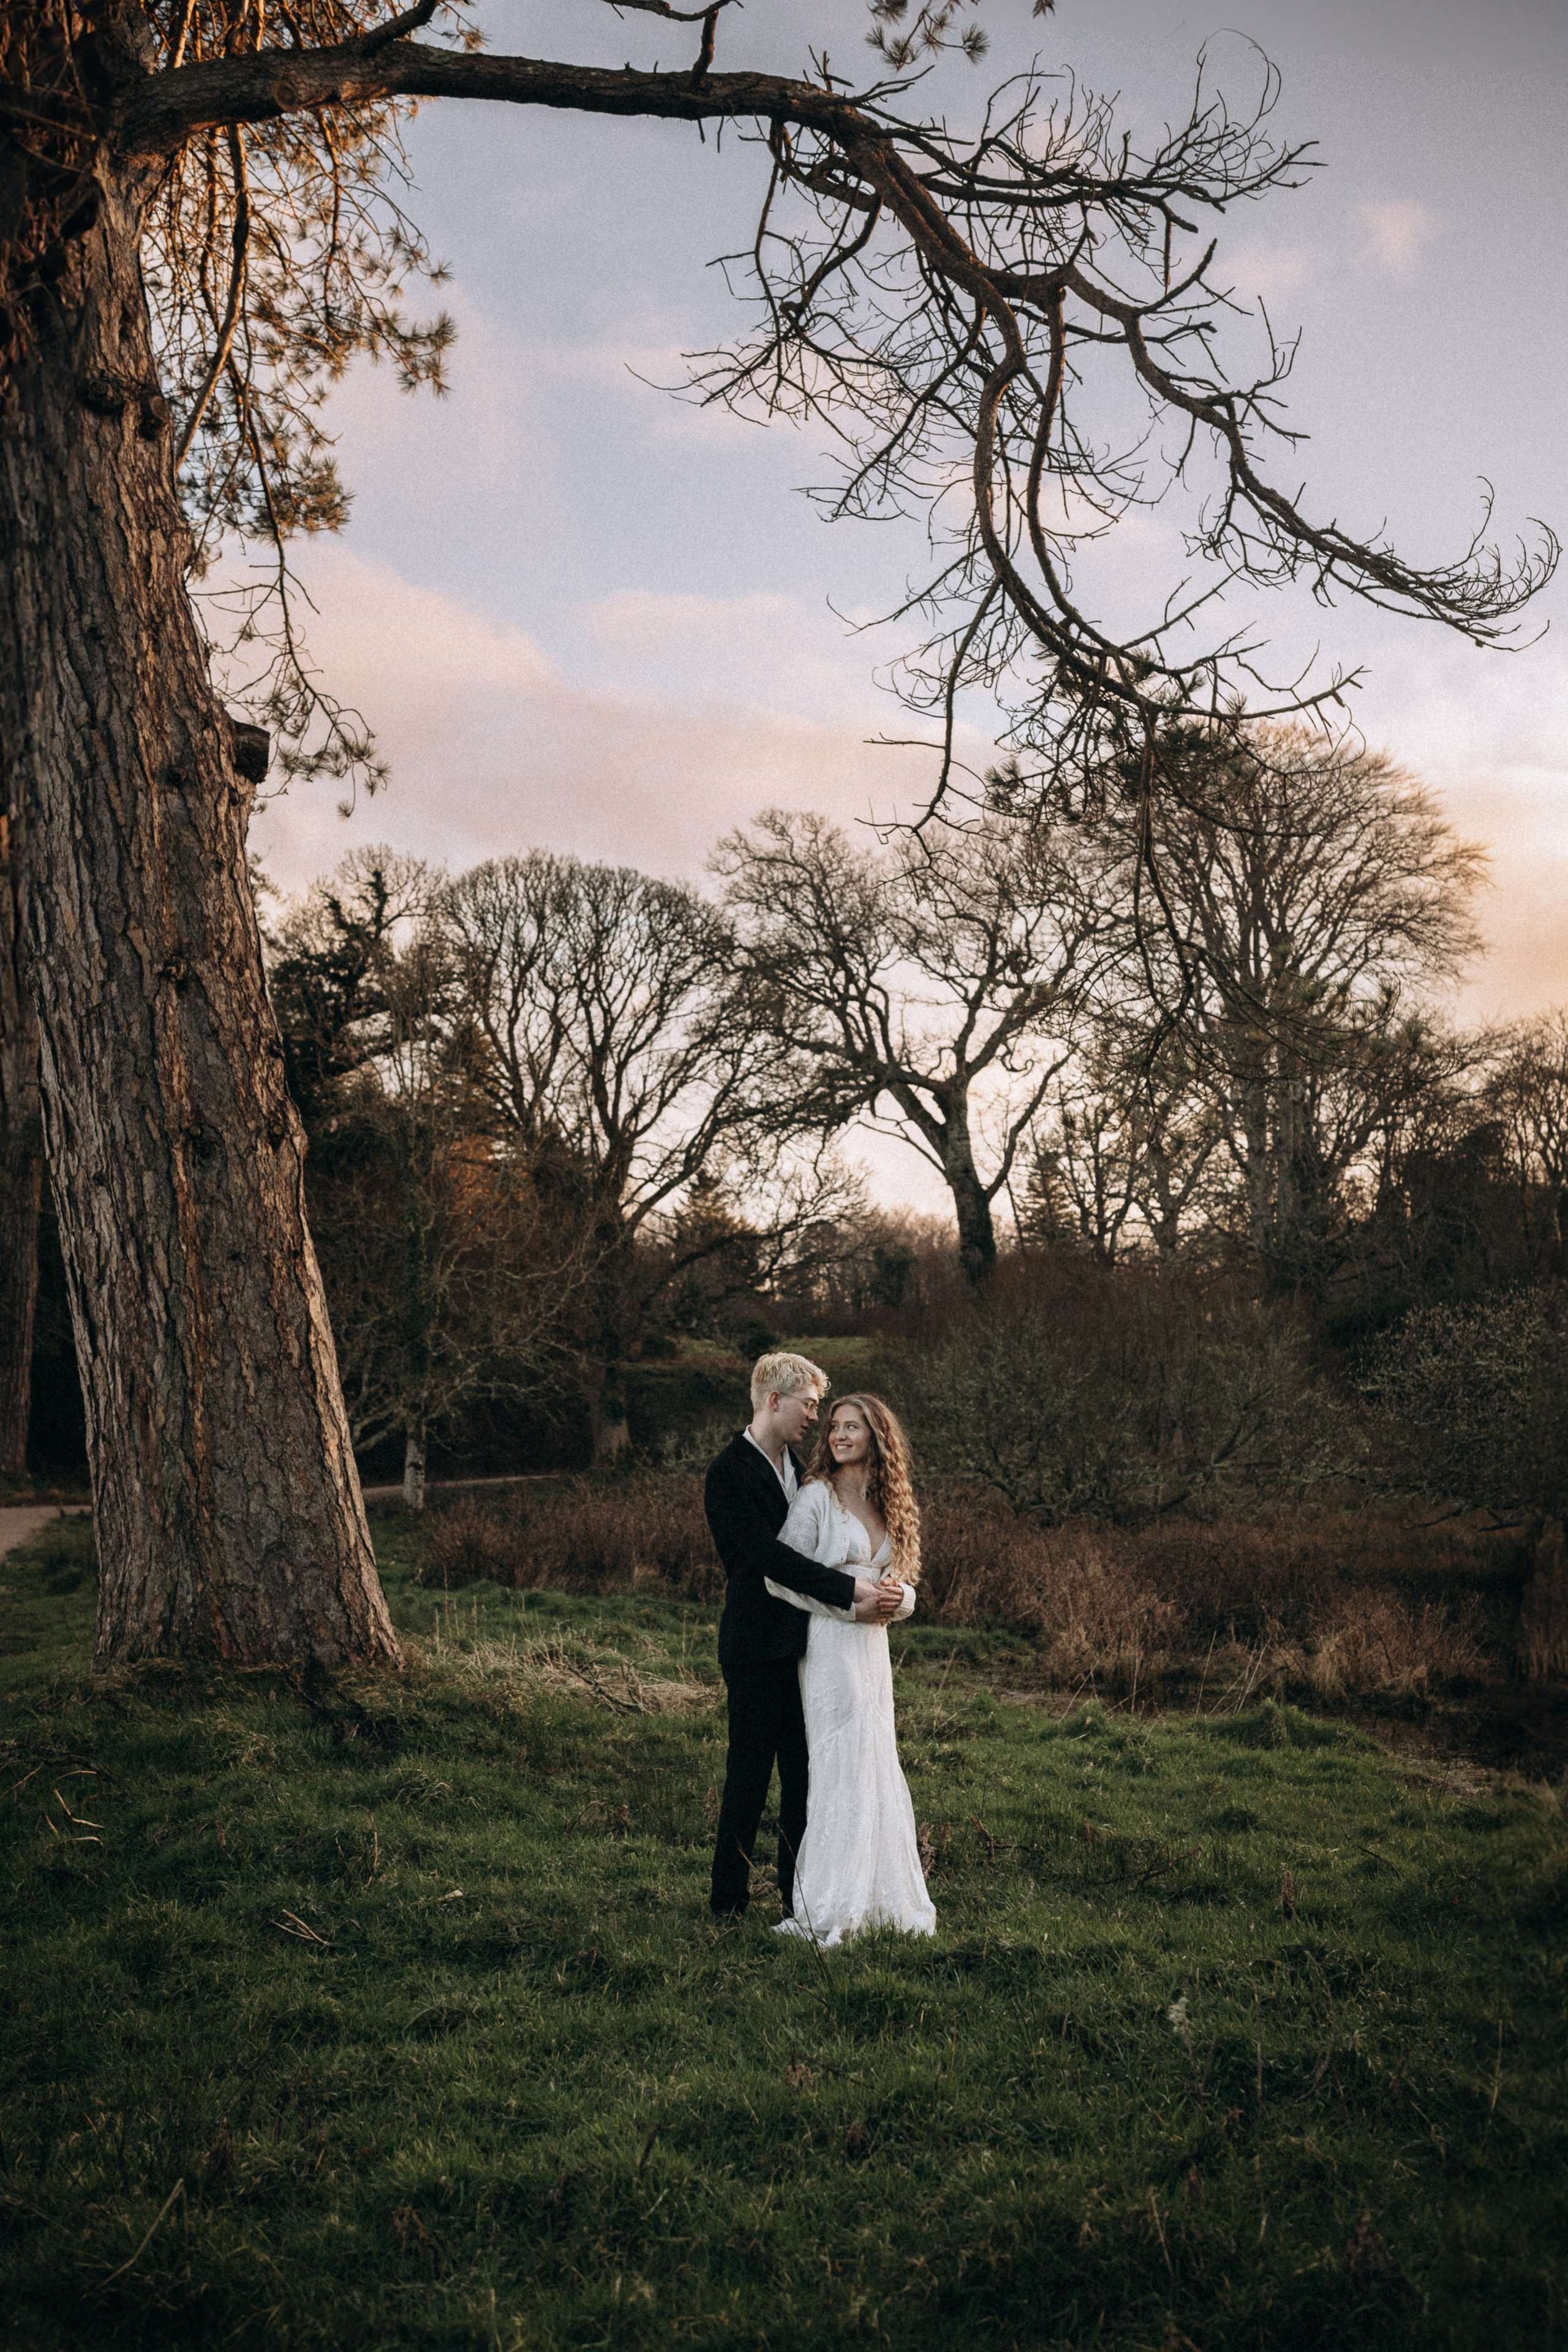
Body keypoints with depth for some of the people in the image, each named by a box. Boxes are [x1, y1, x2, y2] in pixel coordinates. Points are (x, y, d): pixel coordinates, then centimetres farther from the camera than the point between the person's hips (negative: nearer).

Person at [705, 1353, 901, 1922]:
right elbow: (770, 1556, -22)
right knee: (750, 1773, 1)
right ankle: (729, 1901, 14)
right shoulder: (731, 1473, -13)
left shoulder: (796, 1466, 14)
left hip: (803, 1641, 8)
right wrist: (850, 1591, -23)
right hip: (757, 1645, -8)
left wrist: (862, 1594, -3)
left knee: (804, 1771, 11)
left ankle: (799, 1893, 23)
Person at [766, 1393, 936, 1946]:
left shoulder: (890, 1506, 11)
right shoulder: (816, 1497, -7)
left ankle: (880, 1898, 19)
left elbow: (906, 1589, 15)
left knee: (877, 1770, 9)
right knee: (842, 1770, -4)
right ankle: (827, 1912, 5)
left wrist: (896, 1596, -8)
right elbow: (780, 1578, -13)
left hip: (873, 1647, 6)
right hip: (829, 1646, -6)